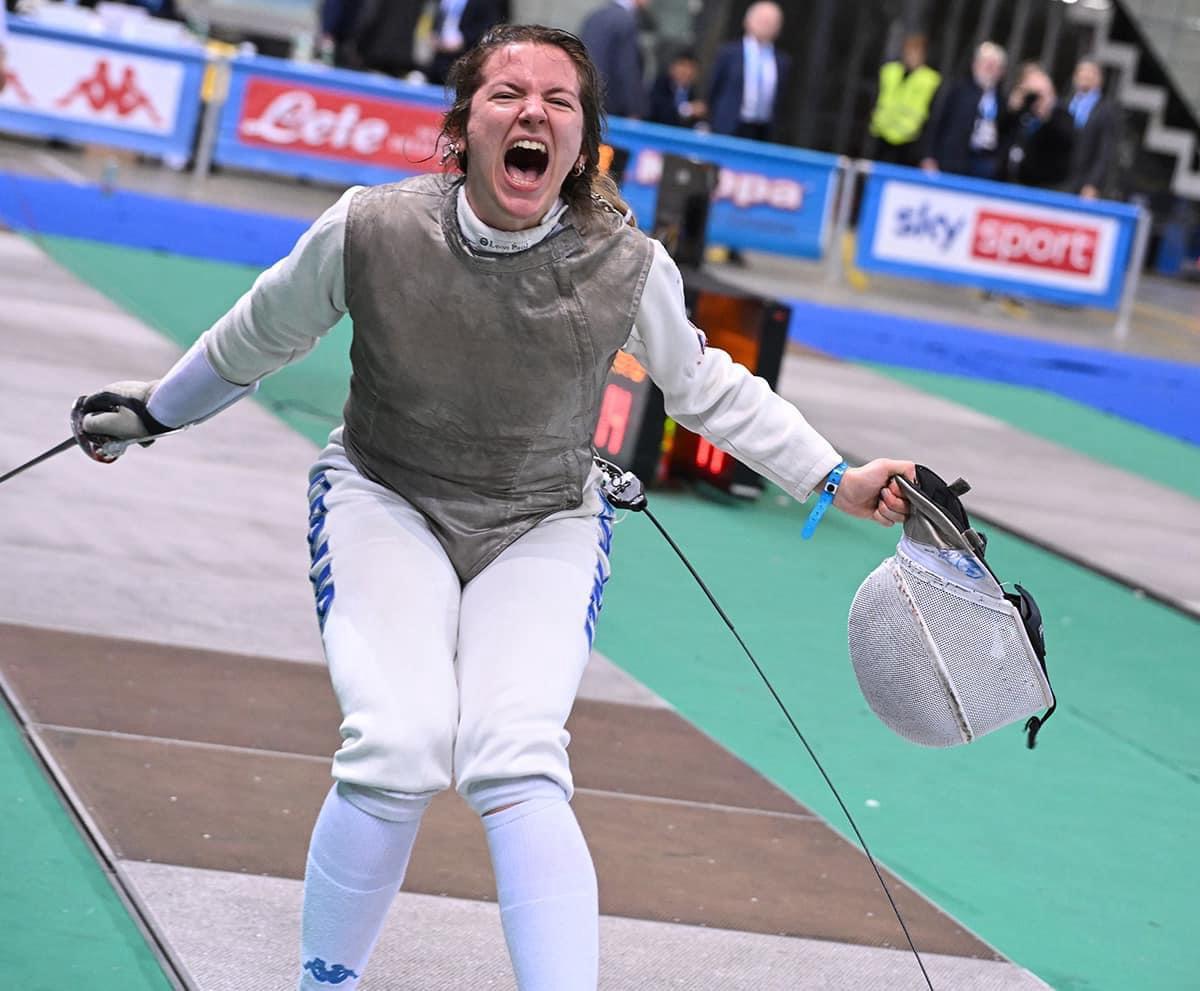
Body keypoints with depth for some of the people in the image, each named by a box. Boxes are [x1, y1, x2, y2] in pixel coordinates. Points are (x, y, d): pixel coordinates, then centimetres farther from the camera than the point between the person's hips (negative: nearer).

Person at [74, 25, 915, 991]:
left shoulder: (628, 265, -18)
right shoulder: (371, 231, -20)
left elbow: (704, 387, 2)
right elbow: (258, 337, 1)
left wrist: (839, 480, -3)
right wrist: (156, 410, 15)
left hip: (544, 529, 1)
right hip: (388, 503, -1)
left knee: (515, 765, -23)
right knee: (399, 754, -22)